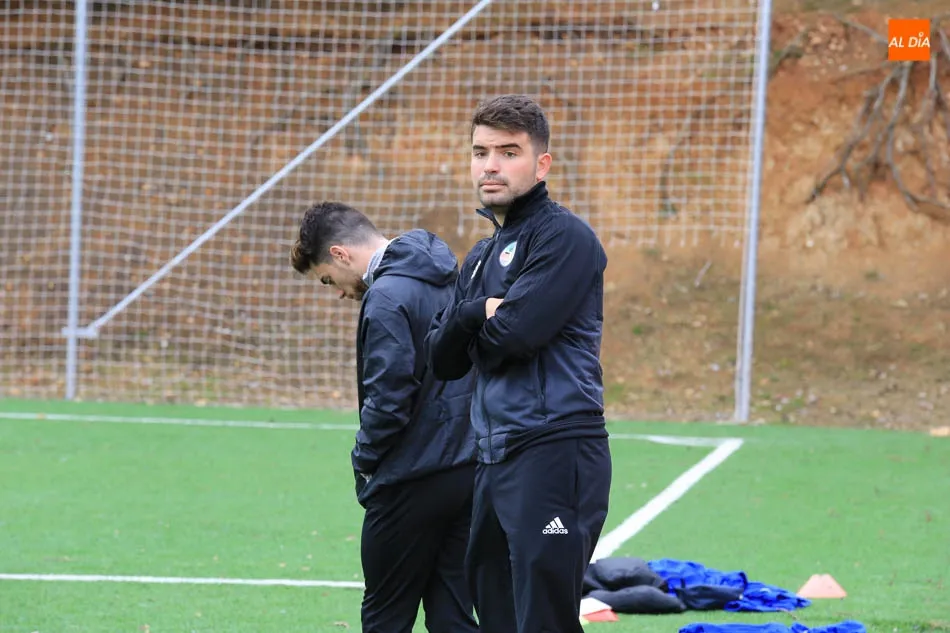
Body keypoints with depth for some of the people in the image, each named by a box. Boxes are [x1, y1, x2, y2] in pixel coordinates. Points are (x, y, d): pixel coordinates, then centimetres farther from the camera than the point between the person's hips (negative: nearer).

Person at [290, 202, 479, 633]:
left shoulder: (386, 298, -16)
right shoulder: (450, 277, 11)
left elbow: (388, 401, -21)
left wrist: (364, 459, -3)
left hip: (414, 480, -8)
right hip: (470, 465, 8)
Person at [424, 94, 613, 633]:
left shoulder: (563, 236, -7)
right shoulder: (481, 258, 21)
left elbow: (517, 332, -18)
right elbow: (444, 360, 15)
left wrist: (477, 325, 5)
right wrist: (473, 313, -5)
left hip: (554, 454, -9)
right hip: (497, 461, 9)